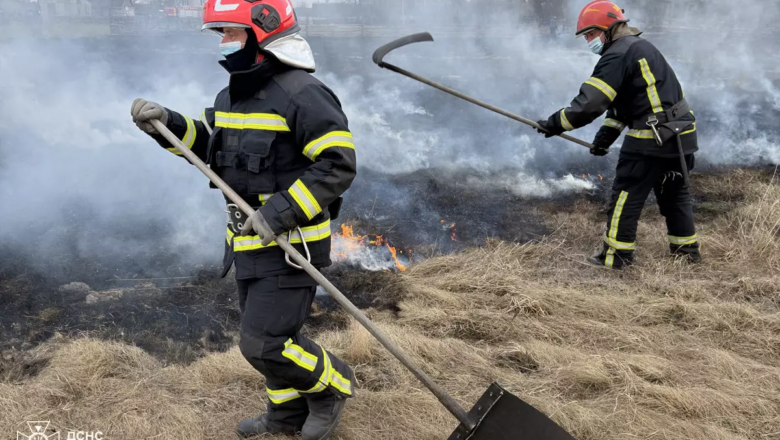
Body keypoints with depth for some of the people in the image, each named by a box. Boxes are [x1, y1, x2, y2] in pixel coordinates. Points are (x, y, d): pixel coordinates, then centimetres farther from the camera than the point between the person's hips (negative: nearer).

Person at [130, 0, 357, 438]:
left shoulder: (302, 94, -19)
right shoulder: (233, 95, 10)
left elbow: (339, 164, -23)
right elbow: (205, 142, 21)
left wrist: (280, 212, -27)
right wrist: (167, 123, 1)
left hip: (290, 247, -9)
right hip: (249, 243, 9)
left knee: (263, 345, -6)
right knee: (265, 336, 20)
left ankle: (334, 385, 20)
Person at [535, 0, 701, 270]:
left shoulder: (618, 54, -13)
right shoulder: (640, 47, 19)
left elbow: (590, 102, -21)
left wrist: (556, 123, -13)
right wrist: (607, 133, 16)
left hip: (651, 138, -9)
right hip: (680, 134, 10)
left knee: (626, 194, 1)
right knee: (675, 193, 19)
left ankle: (617, 255, 7)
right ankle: (687, 249, 28)